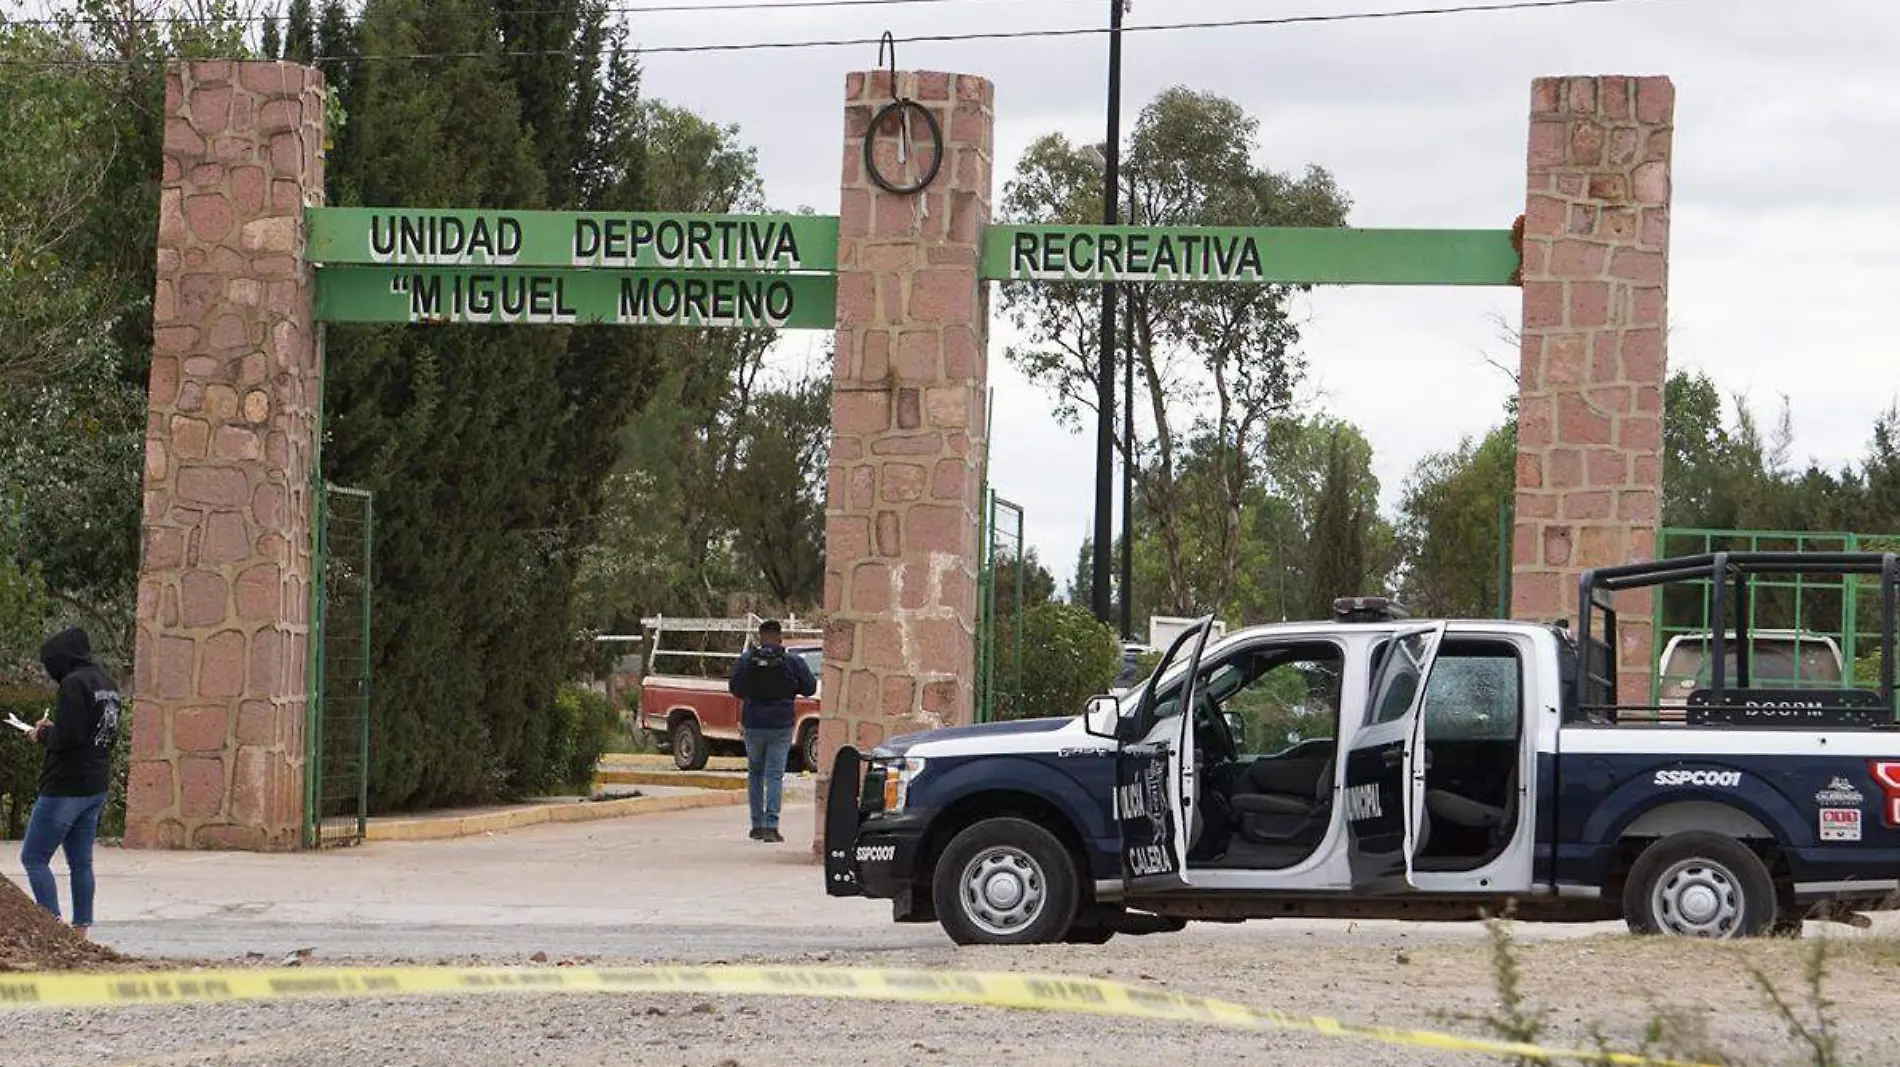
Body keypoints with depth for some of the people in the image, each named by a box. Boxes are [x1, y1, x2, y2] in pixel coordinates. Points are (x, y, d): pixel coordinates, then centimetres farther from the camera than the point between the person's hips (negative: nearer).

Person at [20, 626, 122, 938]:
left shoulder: (74, 684, -16)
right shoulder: (106, 684, 12)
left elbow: (67, 737, -23)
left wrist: (44, 734, -3)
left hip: (65, 788, -9)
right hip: (96, 789, 9)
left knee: (33, 857, -3)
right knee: (81, 863, 12)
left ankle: (54, 923, -12)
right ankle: (82, 929, 11)